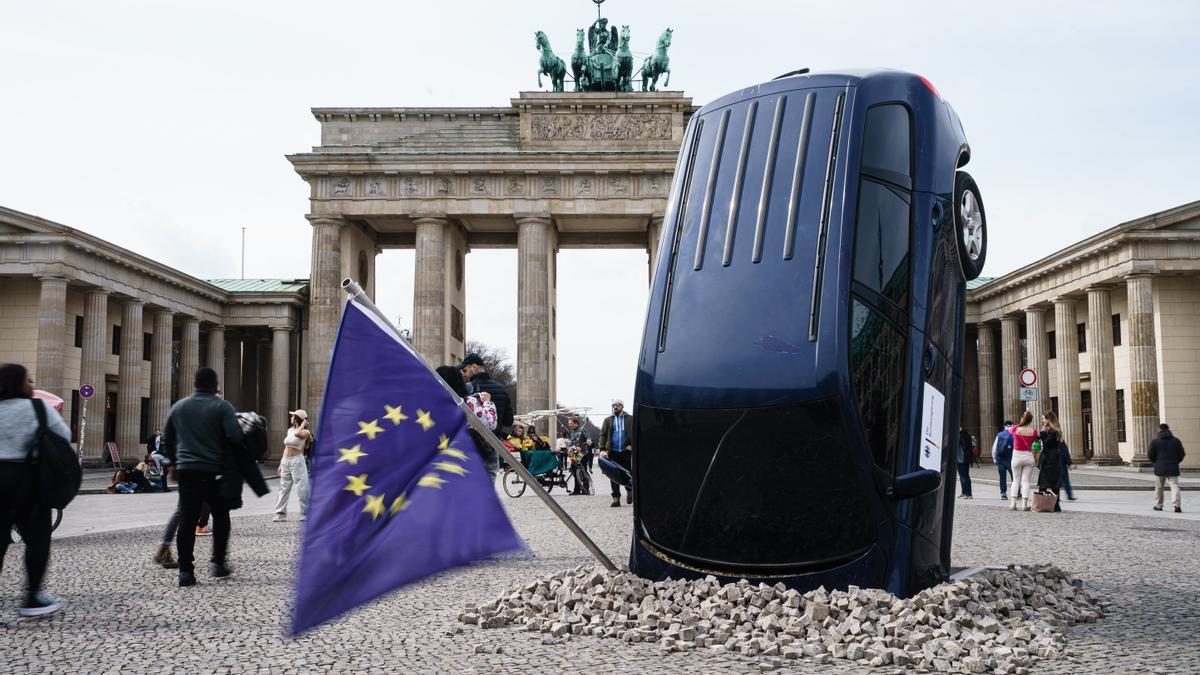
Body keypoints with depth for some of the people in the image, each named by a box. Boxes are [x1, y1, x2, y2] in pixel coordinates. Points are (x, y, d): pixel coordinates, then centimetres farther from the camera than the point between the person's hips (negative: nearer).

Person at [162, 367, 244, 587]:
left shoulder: (179, 407, 10)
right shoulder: (222, 407, -6)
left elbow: (167, 440, 19)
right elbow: (235, 437, -17)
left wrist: (176, 461, 30)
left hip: (186, 470, 4)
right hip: (213, 471, -3)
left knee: (187, 520, 3)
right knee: (220, 516, 13)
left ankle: (185, 570, 0)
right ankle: (218, 563, 12)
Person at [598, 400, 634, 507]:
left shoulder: (630, 419, 5)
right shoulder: (608, 420, 10)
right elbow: (603, 434, 5)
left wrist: (631, 445, -8)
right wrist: (602, 449, -7)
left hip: (626, 451, -2)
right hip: (612, 452, 2)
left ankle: (629, 490, 28)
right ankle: (616, 498, 5)